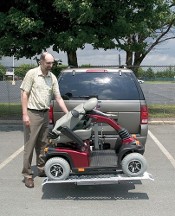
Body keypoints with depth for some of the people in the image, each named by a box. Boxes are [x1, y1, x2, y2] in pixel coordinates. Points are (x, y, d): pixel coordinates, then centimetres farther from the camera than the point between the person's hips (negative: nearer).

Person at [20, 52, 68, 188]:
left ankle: (42, 169, 27)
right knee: (30, 145, -2)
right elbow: (24, 94, -8)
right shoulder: (32, 74, -7)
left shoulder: (52, 77, 7)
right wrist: (25, 114, -14)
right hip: (33, 114, -5)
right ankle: (27, 174, 5)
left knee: (42, 144, 14)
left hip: (45, 114, 5)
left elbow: (58, 98, 7)